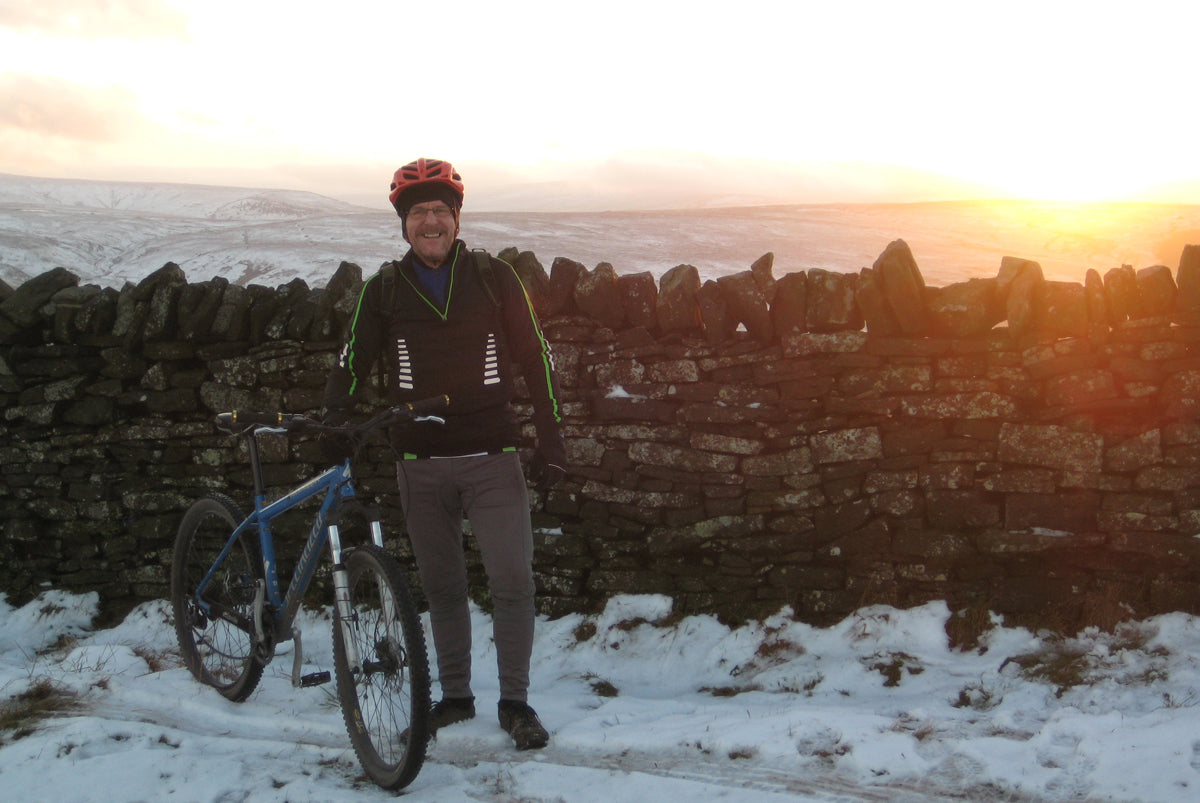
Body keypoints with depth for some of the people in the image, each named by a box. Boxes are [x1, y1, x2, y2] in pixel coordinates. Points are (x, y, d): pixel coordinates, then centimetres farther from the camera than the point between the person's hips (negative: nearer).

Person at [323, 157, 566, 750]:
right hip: (420, 463, 2)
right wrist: (335, 412, -16)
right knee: (442, 587, 11)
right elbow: (354, 357, 5)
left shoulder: (494, 278, 2)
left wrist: (551, 442, 0)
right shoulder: (383, 289, 5)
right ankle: (455, 696, 25)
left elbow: (535, 358, 4)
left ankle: (515, 702, 8)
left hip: (492, 459, -2)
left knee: (513, 582, -6)